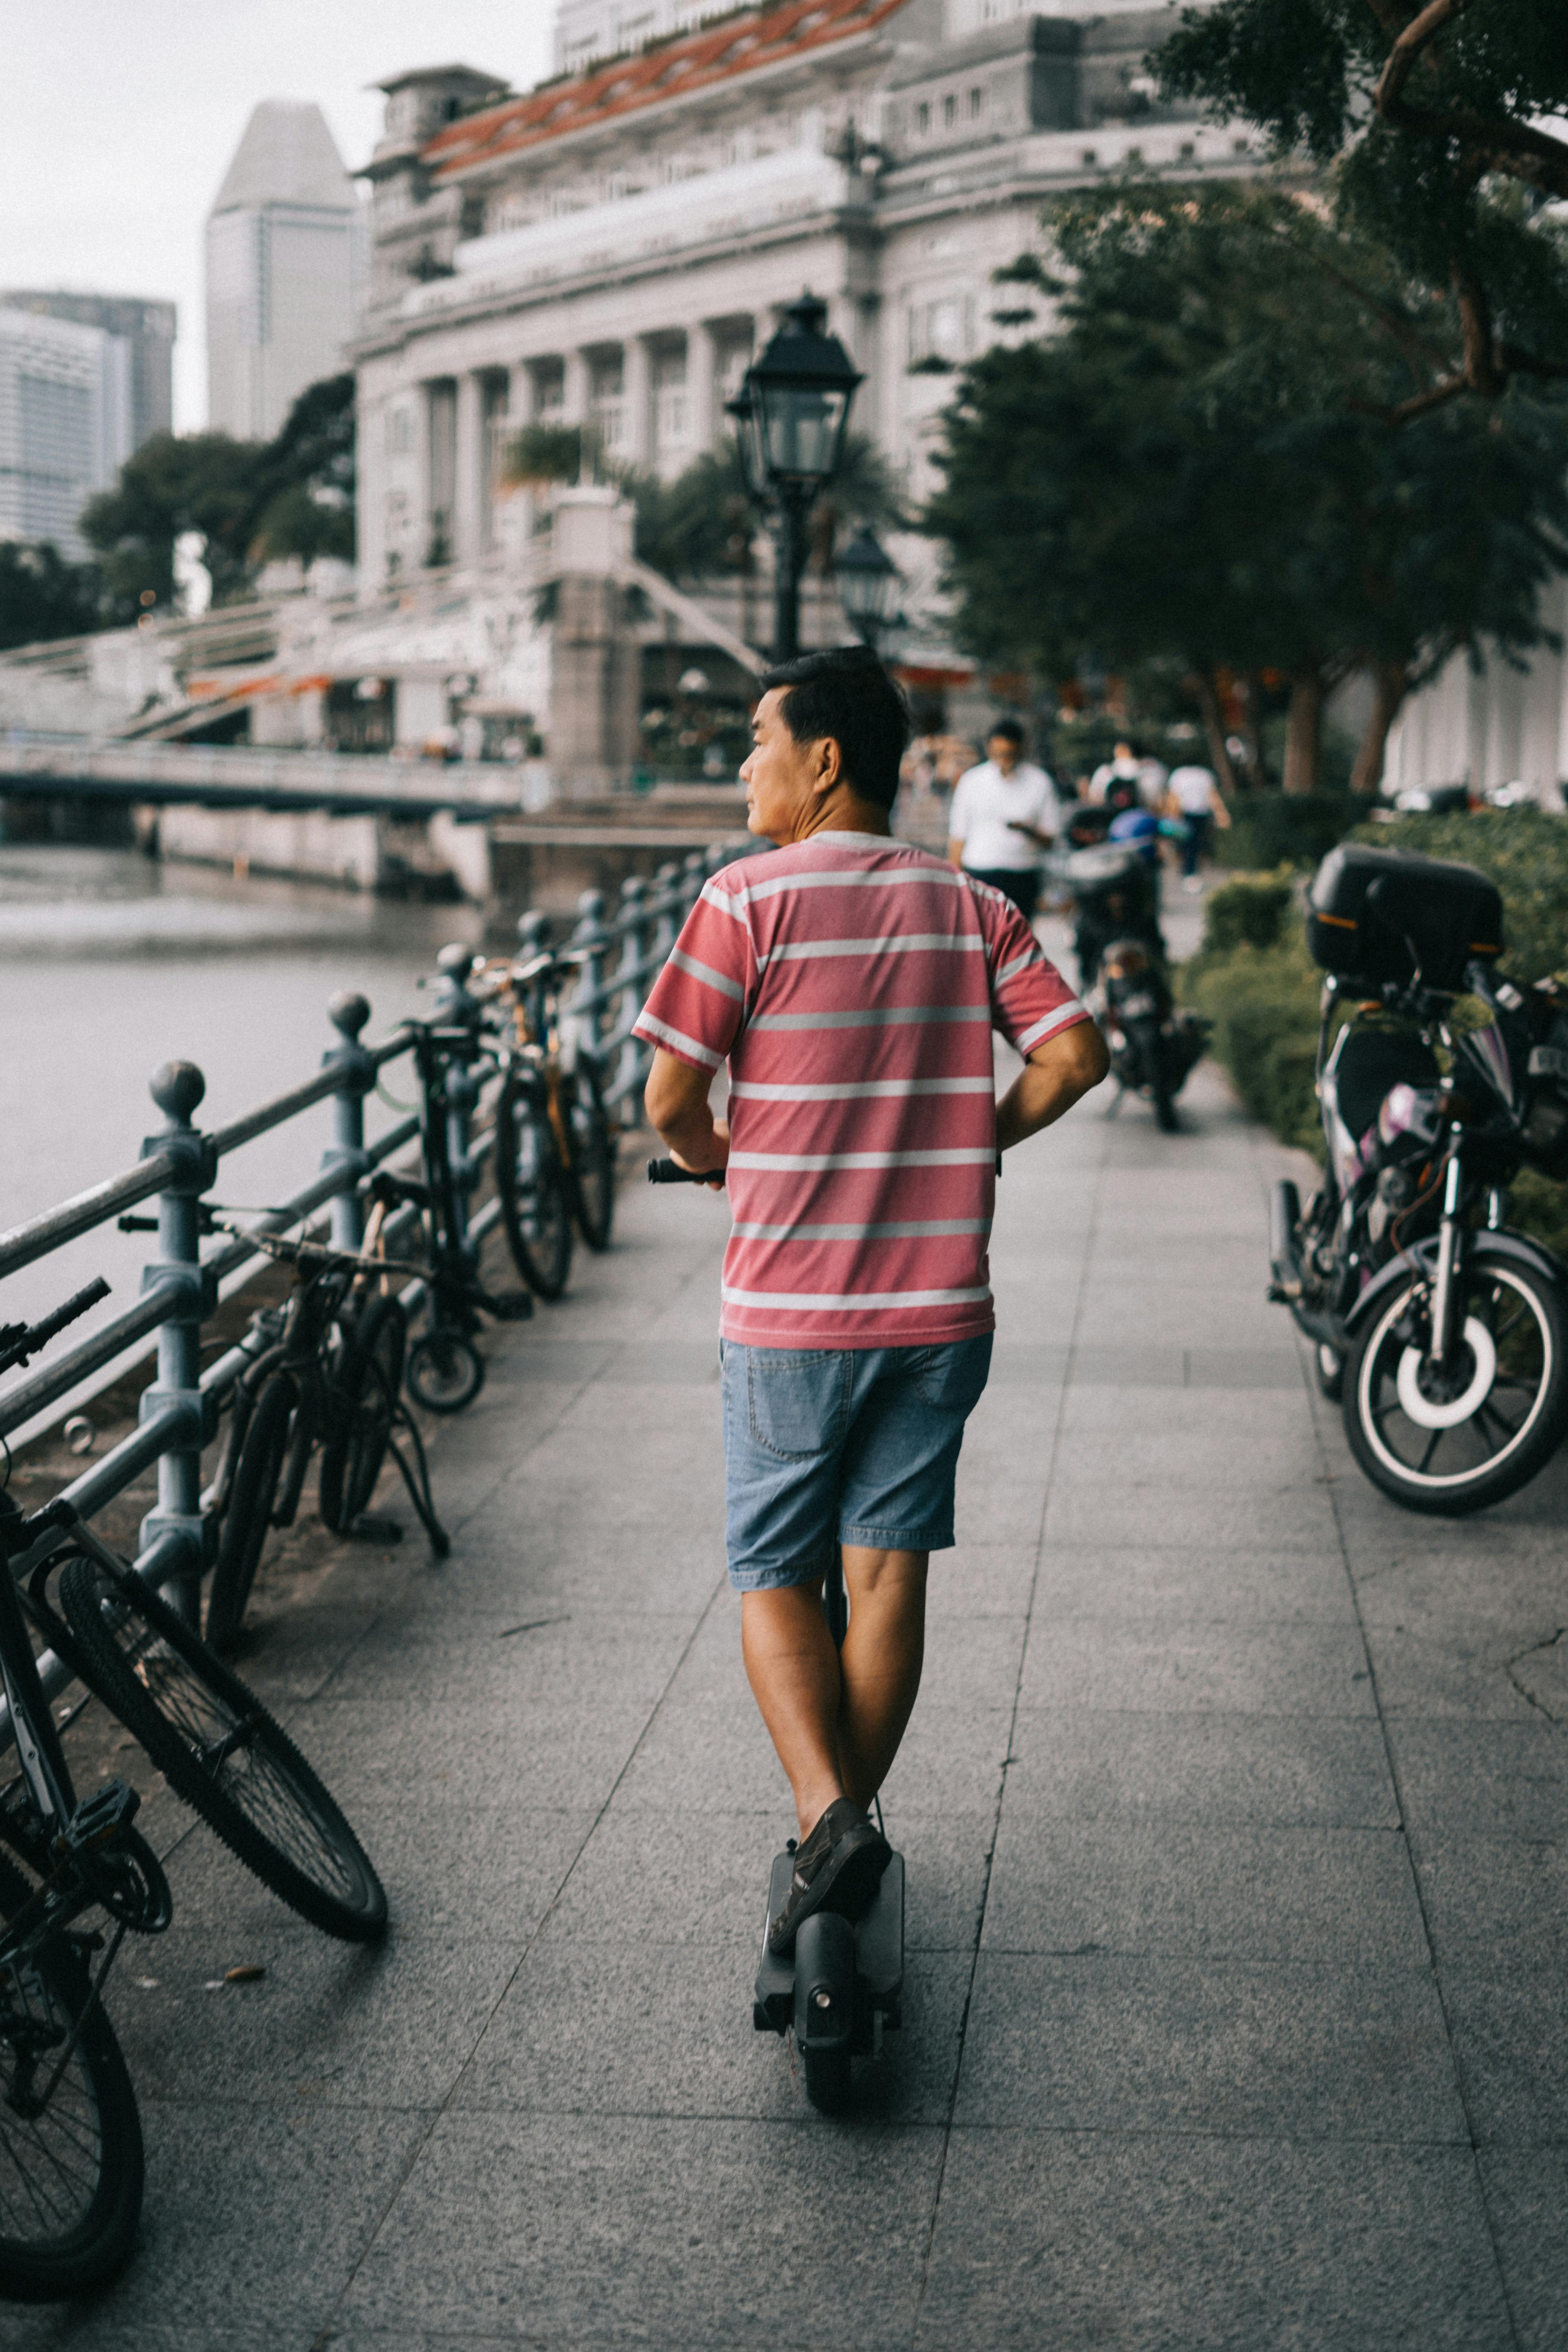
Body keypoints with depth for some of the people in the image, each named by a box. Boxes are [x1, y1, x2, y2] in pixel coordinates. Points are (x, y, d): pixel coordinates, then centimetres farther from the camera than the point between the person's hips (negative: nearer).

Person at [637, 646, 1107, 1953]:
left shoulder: (750, 899, -9)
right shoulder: (972, 905, 4)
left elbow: (671, 1096, -12)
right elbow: (1075, 1055, -3)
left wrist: (718, 1158, 10)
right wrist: (973, 1139, 12)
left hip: (790, 1313, -4)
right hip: (940, 1306, 4)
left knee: (776, 1576, 8)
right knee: (889, 1573, 14)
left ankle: (827, 1817, -10)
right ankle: (851, 1818, 22)